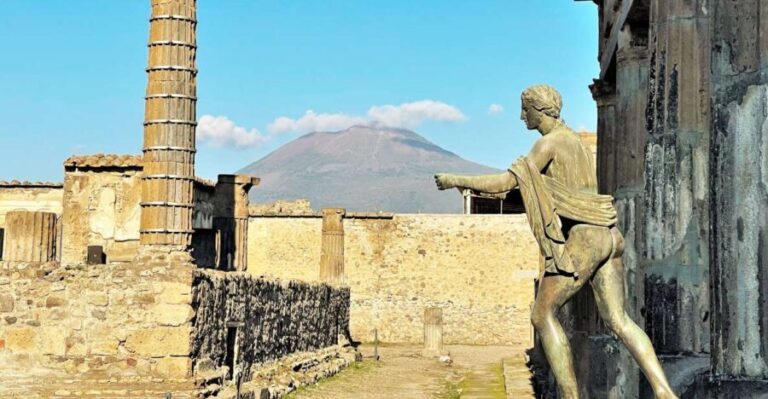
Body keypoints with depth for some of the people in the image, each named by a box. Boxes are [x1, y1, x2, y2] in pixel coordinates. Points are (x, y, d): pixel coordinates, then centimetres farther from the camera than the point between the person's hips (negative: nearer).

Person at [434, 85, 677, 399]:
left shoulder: (548, 143, -8)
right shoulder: (572, 140, 22)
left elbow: (506, 182, -14)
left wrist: (457, 180, -3)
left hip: (581, 239, -9)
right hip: (604, 235, 9)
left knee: (543, 315, 3)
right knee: (618, 320, 6)